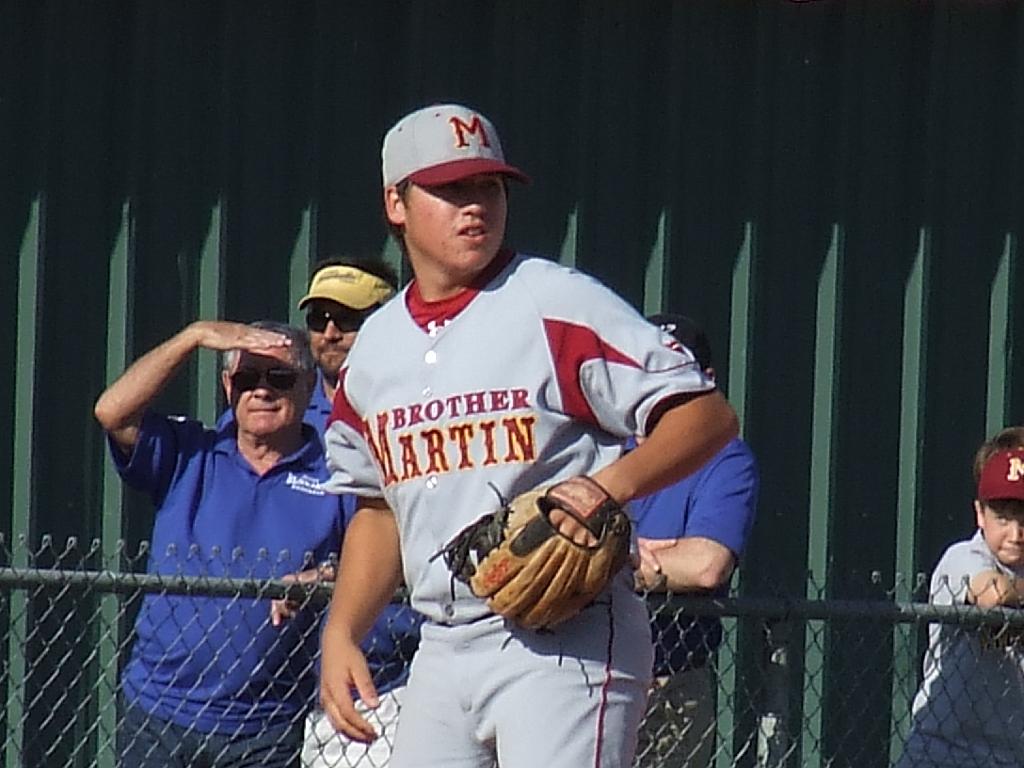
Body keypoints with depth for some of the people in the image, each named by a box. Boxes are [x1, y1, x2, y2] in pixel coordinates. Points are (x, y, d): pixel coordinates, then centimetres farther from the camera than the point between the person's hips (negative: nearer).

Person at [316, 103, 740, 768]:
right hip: (442, 653, 7)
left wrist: (612, 484, -26)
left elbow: (709, 414, -10)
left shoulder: (560, 307, -6)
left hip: (567, 644, -7)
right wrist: (341, 634, 13)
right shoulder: (375, 347, 14)